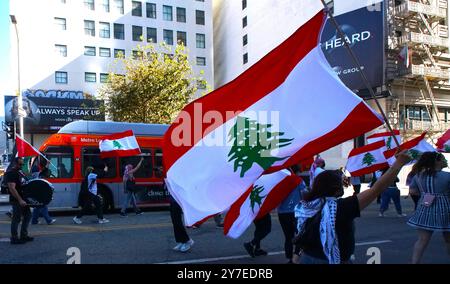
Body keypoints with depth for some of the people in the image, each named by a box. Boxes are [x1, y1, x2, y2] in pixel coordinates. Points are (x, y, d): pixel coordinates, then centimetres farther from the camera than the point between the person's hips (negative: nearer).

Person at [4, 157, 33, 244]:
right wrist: (20, 200, -29)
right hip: (16, 200, -9)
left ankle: (24, 235, 23)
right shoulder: (10, 173, -15)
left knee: (28, 215, 14)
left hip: (23, 199, 10)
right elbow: (12, 188, -24)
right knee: (17, 218, -3)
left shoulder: (20, 172, 14)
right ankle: (14, 238, 7)